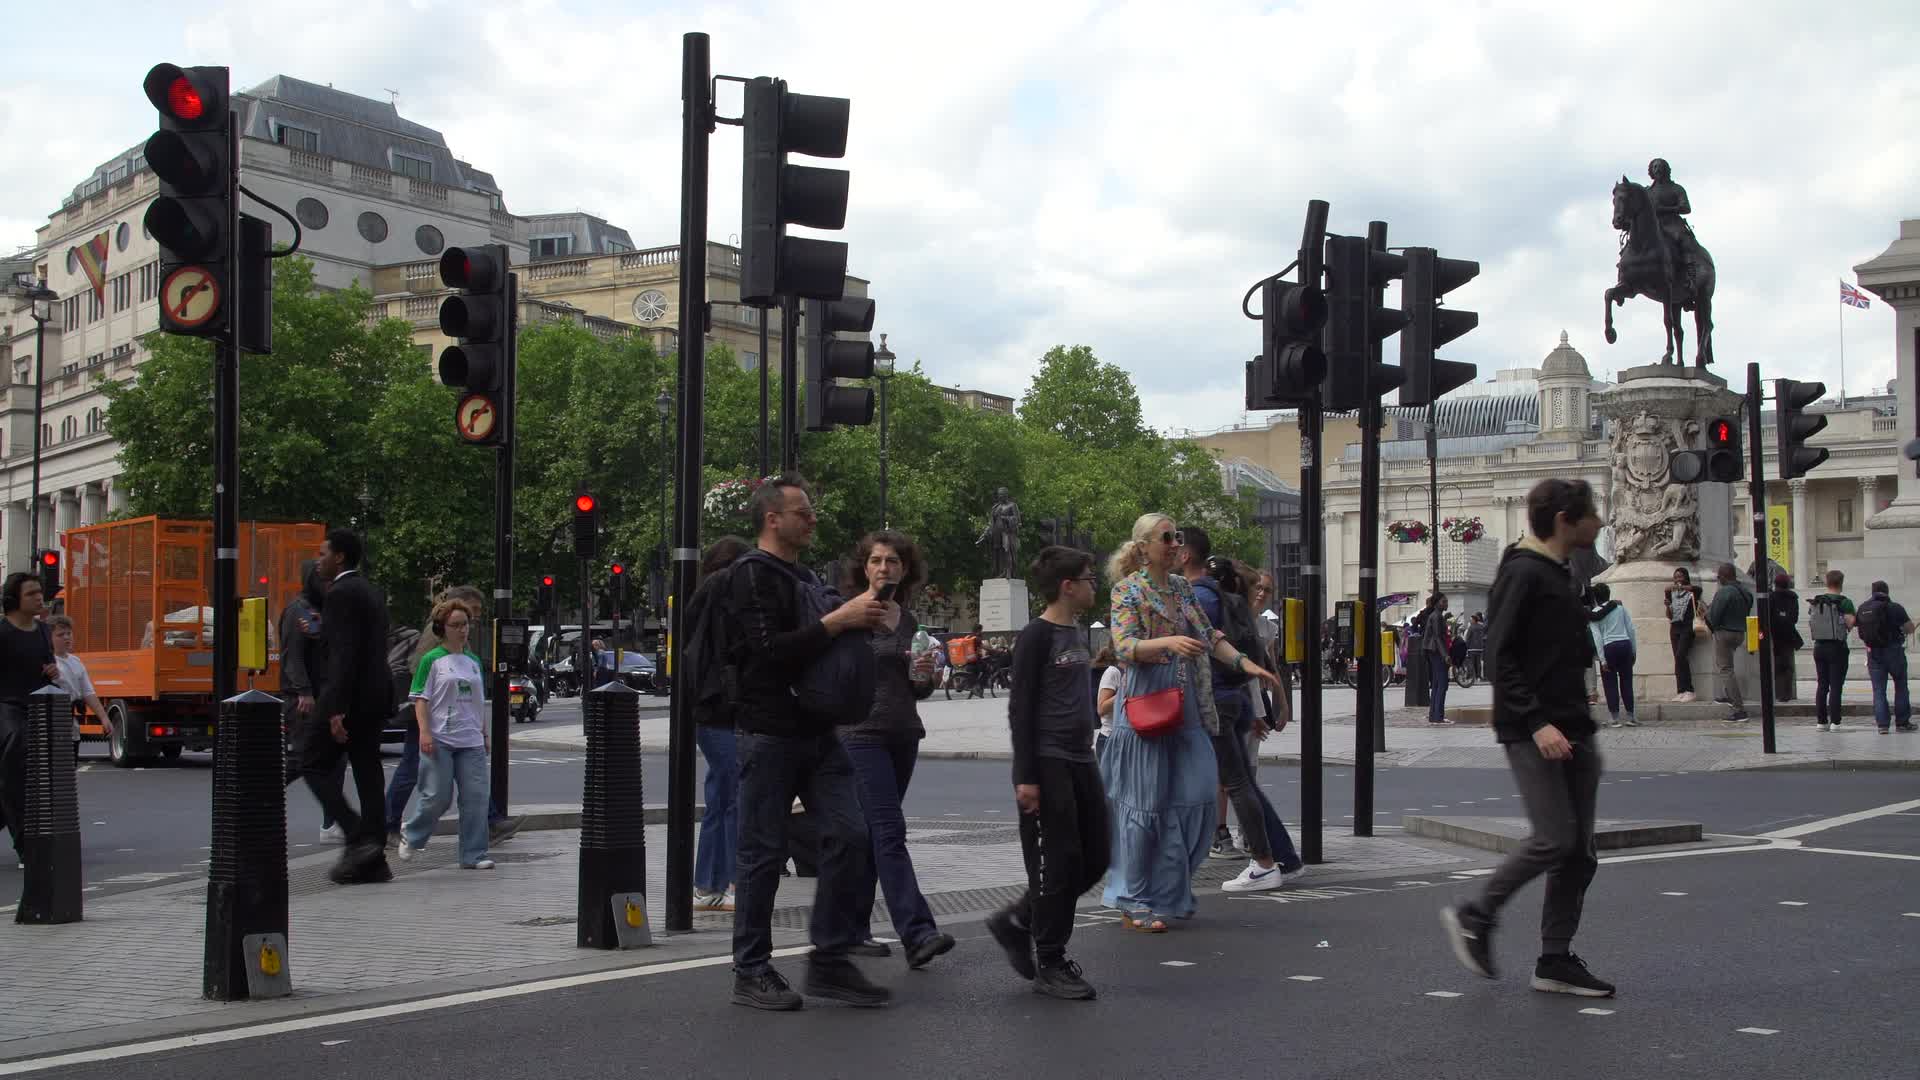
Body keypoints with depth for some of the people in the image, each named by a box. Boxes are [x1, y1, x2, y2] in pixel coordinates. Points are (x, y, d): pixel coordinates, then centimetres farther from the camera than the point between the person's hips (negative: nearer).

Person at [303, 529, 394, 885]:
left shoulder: (342, 593, -12)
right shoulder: (372, 593, 17)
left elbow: (344, 653, -20)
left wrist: (337, 709, -23)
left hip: (349, 697, -9)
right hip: (376, 696, 9)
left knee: (315, 767, 1)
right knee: (368, 774, 8)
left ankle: (358, 838, -10)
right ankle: (373, 860, 8)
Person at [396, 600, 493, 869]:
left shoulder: (473, 660, 15)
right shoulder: (432, 660, -2)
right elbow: (421, 699, -6)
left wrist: (485, 733, 20)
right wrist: (424, 731, -15)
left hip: (471, 741, 5)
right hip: (439, 740, -5)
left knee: (475, 797, -1)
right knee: (437, 796, -4)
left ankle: (473, 855, 5)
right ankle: (411, 835, 24)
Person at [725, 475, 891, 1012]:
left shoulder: (804, 576, 20)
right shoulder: (752, 574, -9)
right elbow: (771, 648, -21)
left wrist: (861, 621, 9)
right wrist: (839, 619, -21)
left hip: (817, 731, 8)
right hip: (770, 733, -8)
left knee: (848, 833, -1)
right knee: (764, 852, 0)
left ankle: (829, 959, 8)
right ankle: (751, 972, 11)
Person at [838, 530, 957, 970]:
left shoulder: (910, 620, 14)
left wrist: (924, 675, -1)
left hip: (903, 735, 7)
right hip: (862, 732, -7)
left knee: (871, 834, 12)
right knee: (890, 833, -13)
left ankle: (851, 929, 21)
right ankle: (917, 934, -20)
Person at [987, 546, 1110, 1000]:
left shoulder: (1077, 633, 15)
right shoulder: (1036, 636, -11)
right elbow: (1021, 709, -13)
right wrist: (1025, 776, -16)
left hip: (1080, 762, 9)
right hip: (1047, 765, -9)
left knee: (1094, 859, 9)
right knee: (1057, 864, -4)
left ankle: (1016, 921, 23)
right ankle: (1048, 964, 8)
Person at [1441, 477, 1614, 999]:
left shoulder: (1560, 575, 18)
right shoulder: (1523, 573, -11)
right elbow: (1500, 656, -17)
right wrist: (1536, 722, -23)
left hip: (1572, 730, 9)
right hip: (1532, 733, -9)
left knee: (1580, 851, 7)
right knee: (1555, 838, -13)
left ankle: (1556, 960, 14)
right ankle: (1473, 916, 5)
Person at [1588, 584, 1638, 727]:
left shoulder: (1594, 614, 1)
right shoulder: (1620, 607, 7)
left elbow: (1597, 637, -5)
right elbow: (1631, 629, 6)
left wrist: (1602, 659, -6)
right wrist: (1634, 650, 13)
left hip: (1608, 647, -2)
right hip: (1625, 644, 2)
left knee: (1610, 684, 4)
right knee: (1626, 682, 9)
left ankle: (1615, 718, 2)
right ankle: (1630, 717, 12)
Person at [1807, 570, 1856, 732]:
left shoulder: (1814, 602, 5)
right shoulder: (1844, 602, -10)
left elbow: (1809, 624, 6)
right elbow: (1851, 623, -17)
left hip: (1819, 646, 4)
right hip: (1837, 647, -4)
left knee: (1821, 685, 10)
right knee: (1835, 685, -2)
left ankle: (1821, 721, 10)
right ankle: (1834, 722, -4)